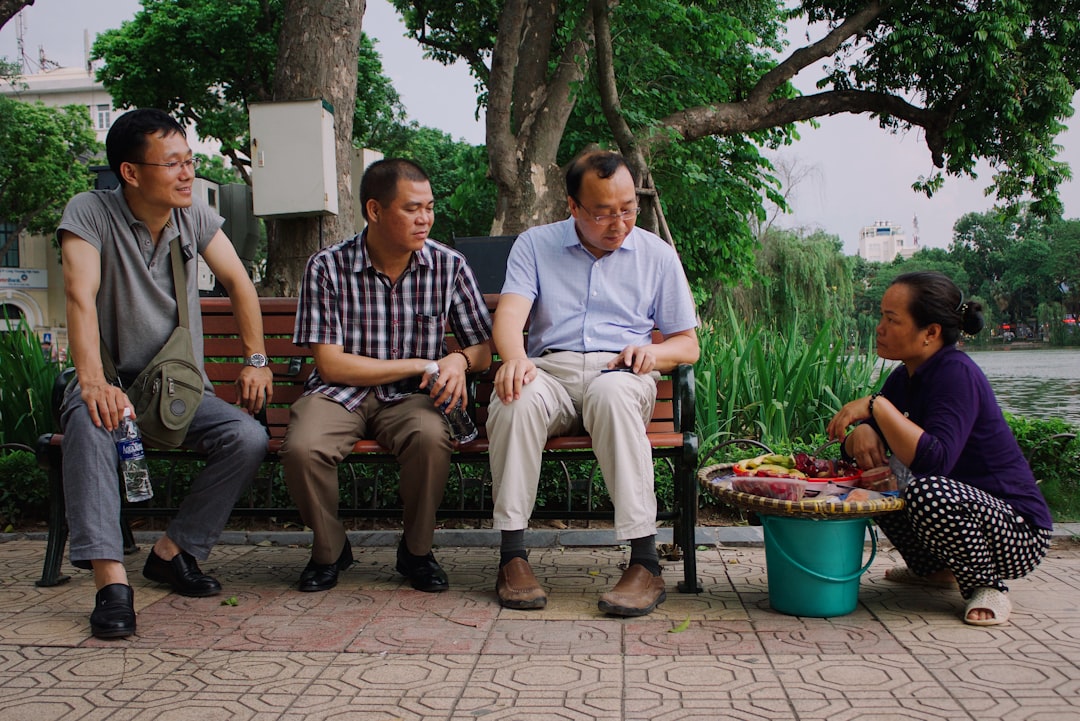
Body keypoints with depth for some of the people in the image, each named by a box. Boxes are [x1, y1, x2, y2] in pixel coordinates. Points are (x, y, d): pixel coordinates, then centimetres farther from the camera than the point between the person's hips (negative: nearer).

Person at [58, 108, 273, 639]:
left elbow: (238, 282, 10)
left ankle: (172, 552, -9)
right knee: (89, 421, -38)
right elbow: (80, 295, -23)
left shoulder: (196, 217, 3)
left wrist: (256, 360, 1)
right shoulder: (90, 213, -11)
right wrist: (93, 382, -37)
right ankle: (110, 579, -39)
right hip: (117, 383, -3)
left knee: (249, 437, -23)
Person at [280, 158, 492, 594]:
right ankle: (329, 550, 0)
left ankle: (416, 550, -5)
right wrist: (420, 365, -13)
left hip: (411, 396, 1)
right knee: (302, 448, -32)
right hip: (341, 392, -1)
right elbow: (330, 364, -10)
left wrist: (460, 360, -20)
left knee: (431, 438, -34)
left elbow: (483, 349, 5)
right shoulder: (328, 267, -8)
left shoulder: (449, 266, -1)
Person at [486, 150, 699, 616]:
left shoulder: (657, 255, 14)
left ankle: (645, 563, -38)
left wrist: (654, 352, -10)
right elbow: (510, 313, -5)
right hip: (550, 369, 1)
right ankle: (512, 556, -29)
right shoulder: (535, 245, 12)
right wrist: (514, 358, -29)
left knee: (613, 394, -38)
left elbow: (688, 345, 15)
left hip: (620, 373, 0)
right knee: (516, 398, -35)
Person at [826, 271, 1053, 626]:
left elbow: (934, 461, -36)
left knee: (927, 491, -36)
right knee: (872, 475, 4)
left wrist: (876, 405, -32)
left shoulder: (955, 373, -22)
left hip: (1018, 533, -9)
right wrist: (862, 433, -17)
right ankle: (932, 569, 19)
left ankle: (988, 589, -9)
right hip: (963, 510, 9)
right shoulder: (907, 377, 4)